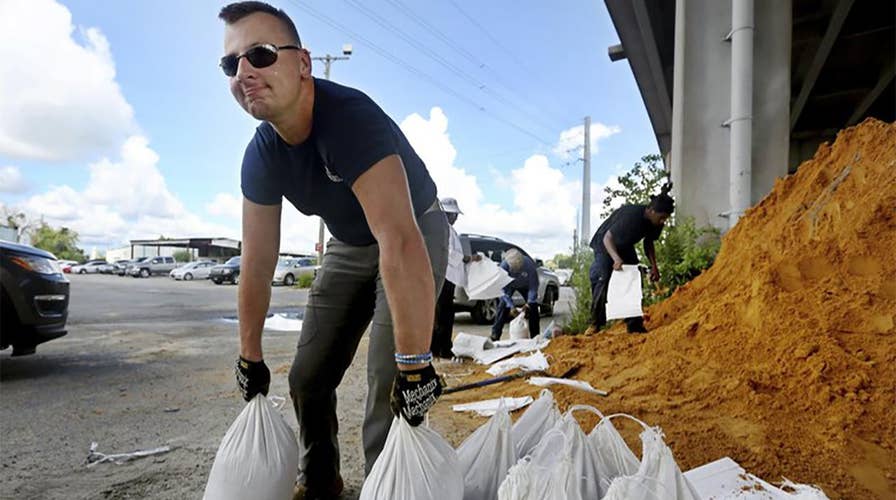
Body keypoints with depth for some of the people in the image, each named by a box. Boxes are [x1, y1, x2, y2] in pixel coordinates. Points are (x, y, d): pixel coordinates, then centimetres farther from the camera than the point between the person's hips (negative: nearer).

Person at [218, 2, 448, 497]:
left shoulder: (350, 118, -35)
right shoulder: (260, 157, -12)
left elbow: (399, 241, -43)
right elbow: (258, 259, -5)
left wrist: (414, 362, -44)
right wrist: (250, 356, 1)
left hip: (415, 235, -6)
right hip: (348, 245, 7)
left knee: (388, 379, -17)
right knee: (308, 376, 8)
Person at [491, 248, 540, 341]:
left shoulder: (529, 265, -38)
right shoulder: (504, 265, -37)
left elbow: (533, 286, -27)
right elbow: (504, 288, -28)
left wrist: (528, 304, -32)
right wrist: (511, 306, -31)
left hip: (525, 286, 0)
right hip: (509, 284, 0)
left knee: (533, 307, -9)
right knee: (503, 306, -15)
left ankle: (535, 337, 3)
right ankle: (494, 336, -9)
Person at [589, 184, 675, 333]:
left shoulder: (656, 223, -14)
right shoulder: (631, 215, -36)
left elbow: (648, 243, 4)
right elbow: (607, 238, -33)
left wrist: (654, 266, -8)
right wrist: (616, 258, -50)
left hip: (626, 247, 7)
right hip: (606, 246, -7)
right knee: (602, 280, -17)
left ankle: (635, 324, 0)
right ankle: (595, 324, -9)